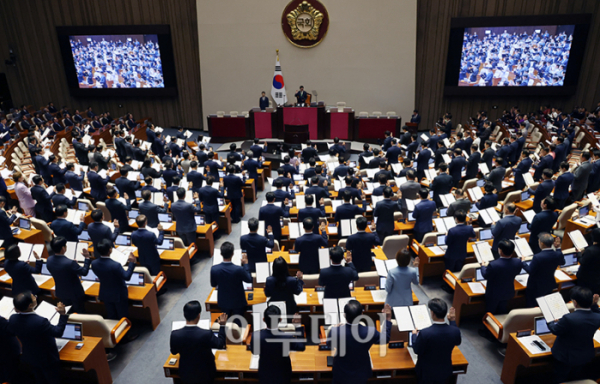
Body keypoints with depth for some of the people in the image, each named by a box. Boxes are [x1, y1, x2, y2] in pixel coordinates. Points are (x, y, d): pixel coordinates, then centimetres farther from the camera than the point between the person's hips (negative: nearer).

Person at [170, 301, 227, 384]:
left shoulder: (175, 334, -23)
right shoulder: (207, 334, -31)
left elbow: (174, 352, -1)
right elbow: (221, 344, -11)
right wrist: (222, 325, -1)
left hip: (186, 375, 2)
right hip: (205, 374, -2)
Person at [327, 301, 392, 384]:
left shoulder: (335, 331, -33)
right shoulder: (370, 332, -32)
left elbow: (329, 344, -7)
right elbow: (385, 339, -7)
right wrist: (388, 319, -1)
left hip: (341, 373, 0)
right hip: (361, 374, 1)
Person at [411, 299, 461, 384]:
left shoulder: (424, 333, -31)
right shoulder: (455, 331, -20)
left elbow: (417, 351, -12)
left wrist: (414, 335, 5)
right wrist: (452, 321, 6)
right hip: (445, 373, 4)